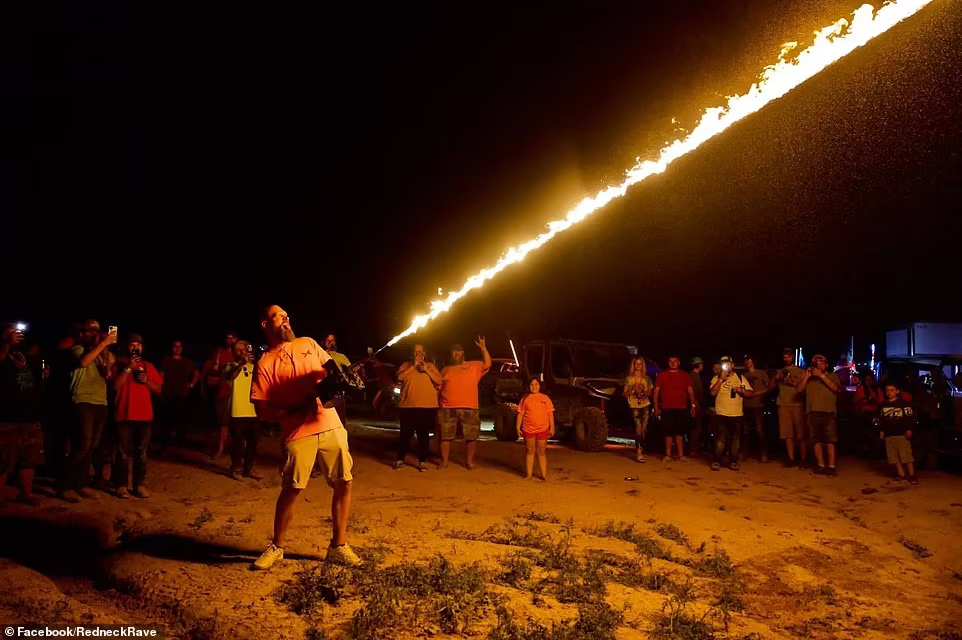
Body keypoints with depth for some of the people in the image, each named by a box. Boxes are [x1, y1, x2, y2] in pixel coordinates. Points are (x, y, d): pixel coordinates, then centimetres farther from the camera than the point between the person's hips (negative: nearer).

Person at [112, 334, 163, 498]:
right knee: (123, 452, -3)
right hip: (125, 415, -3)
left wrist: (147, 381, -6)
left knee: (142, 452, 4)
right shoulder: (120, 364, 5)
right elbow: (115, 386, -10)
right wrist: (129, 368, -15)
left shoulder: (148, 366, 14)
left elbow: (158, 389, 12)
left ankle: (140, 485, 8)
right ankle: (121, 486, 3)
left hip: (145, 416, 3)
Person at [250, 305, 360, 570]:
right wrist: (295, 411, -16)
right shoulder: (265, 363, 1)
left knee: (344, 483, 3)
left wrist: (333, 382, -4)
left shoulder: (308, 344, 13)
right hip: (299, 433, -4)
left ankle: (338, 547, 18)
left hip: (331, 425, 4)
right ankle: (277, 547, 22)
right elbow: (262, 411, -3)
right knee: (291, 490, -1)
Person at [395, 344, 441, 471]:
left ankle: (422, 461, 8)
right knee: (405, 434, 2)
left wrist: (426, 370, -11)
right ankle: (400, 460, 12)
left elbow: (439, 381, -1)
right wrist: (413, 366, -11)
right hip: (408, 406, 0)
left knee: (423, 435, 2)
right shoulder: (406, 365, 11)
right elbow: (400, 377, -7)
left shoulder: (431, 366, 11)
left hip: (428, 407, 0)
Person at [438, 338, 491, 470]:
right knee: (445, 436, 3)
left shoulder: (474, 366, 9)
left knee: (472, 436, 2)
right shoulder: (446, 370, 17)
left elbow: (487, 364, -5)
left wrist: (483, 347, -12)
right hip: (448, 409, 1)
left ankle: (469, 460, 18)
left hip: (469, 408, -1)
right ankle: (444, 461, 14)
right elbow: (438, 386, 19)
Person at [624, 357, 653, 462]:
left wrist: (645, 393, -4)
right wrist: (634, 391, -10)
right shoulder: (629, 378, 9)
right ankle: (639, 453, -12)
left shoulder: (647, 378, 14)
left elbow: (650, 392, 17)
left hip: (645, 404, 2)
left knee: (644, 428, -1)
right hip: (634, 405, -2)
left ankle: (641, 449, 16)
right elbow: (625, 393, 8)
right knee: (638, 427, -12)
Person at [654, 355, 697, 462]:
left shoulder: (685, 376, 9)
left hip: (681, 408, 1)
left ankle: (681, 455, 11)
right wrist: (656, 406, -2)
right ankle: (668, 454, 7)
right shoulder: (662, 375, 5)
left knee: (680, 432, 6)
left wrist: (693, 404, -4)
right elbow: (656, 391, 4)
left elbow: (690, 391, 6)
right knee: (668, 432, 1)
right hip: (667, 408, -1)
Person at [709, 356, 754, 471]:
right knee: (720, 439, -5)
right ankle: (716, 461, 2)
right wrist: (721, 379, -11)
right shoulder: (717, 378, 6)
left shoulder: (740, 378, 10)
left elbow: (751, 393, 8)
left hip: (737, 414, 2)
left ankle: (733, 462, 16)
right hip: (721, 413, -2)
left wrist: (742, 390, -11)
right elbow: (713, 392, -9)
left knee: (734, 439, 6)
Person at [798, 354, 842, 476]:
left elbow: (835, 388, -7)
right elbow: (800, 389, 7)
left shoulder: (832, 376, 13)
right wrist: (806, 377, -2)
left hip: (829, 412, -2)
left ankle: (831, 466, -9)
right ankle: (821, 466, 5)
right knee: (817, 440, 2)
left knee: (830, 440, -8)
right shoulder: (809, 377, 19)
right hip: (812, 412, 2)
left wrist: (821, 376, -9)